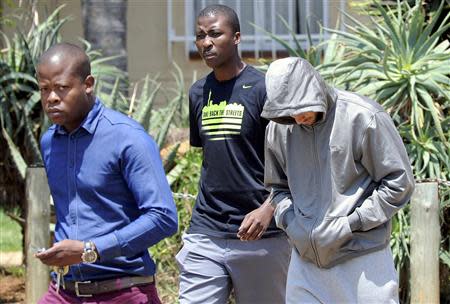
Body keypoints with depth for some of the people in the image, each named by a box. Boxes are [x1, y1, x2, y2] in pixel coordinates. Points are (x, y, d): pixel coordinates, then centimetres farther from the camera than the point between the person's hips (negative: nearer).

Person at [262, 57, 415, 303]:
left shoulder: (363, 117, -11)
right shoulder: (278, 128, 4)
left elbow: (399, 182, -6)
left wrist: (354, 222, -12)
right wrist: (288, 219, 1)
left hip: (362, 258, -4)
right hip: (305, 261, 5)